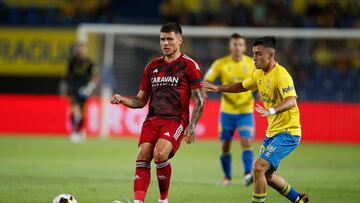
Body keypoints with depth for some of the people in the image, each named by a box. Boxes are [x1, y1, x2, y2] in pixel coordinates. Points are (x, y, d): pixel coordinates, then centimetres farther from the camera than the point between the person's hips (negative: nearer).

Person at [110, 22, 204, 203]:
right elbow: (141, 100, 20)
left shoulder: (189, 66, 1)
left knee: (160, 155, -26)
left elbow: (199, 101, -1)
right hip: (152, 120, 5)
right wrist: (122, 99, 1)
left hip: (176, 120, -5)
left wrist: (192, 126, -14)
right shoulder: (152, 67, 17)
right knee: (142, 158, -14)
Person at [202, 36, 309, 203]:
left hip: (287, 133, -10)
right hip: (272, 131, 10)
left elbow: (291, 101, -36)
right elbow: (243, 86, 27)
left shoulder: (281, 75, -21)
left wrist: (271, 111, -52)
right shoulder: (259, 74, 7)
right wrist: (219, 88, 17)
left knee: (259, 168, -20)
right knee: (266, 174, 17)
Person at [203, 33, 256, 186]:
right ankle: (227, 176, 22)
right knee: (225, 146, 5)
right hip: (226, 111, 1)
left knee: (247, 143, -17)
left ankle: (248, 174, -24)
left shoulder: (253, 64, -2)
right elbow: (206, 81, 2)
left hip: (245, 111, -1)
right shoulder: (221, 64, -4)